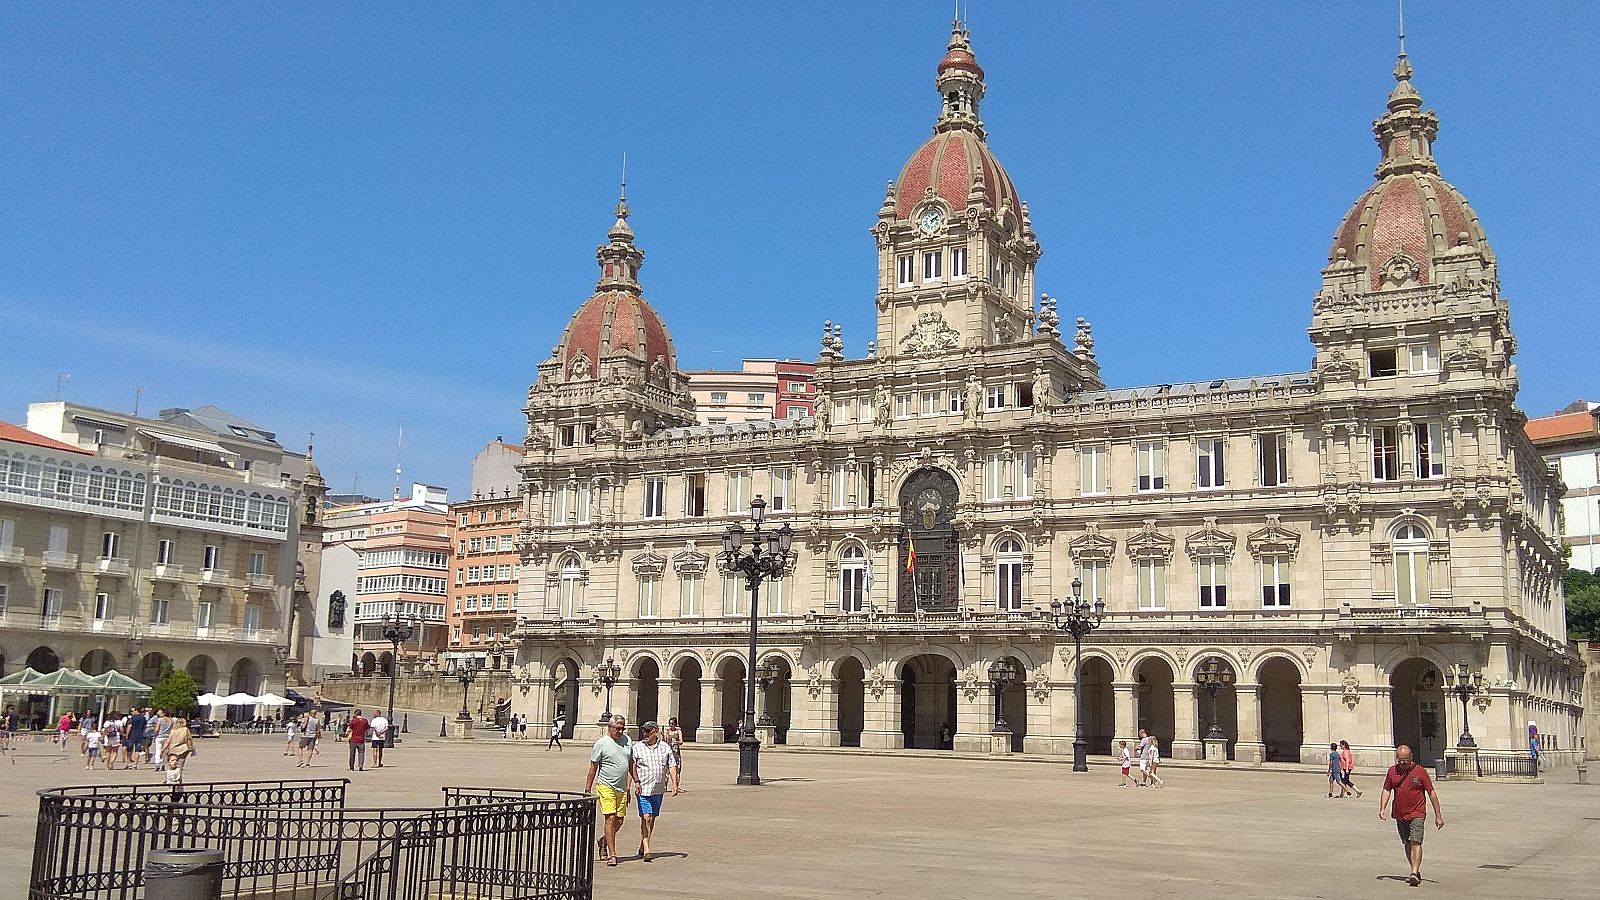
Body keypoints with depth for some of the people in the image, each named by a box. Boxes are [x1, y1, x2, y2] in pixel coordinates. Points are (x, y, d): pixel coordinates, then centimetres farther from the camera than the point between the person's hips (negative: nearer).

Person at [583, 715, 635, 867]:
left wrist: (636, 781, 14)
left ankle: (604, 841, 33)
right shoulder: (601, 743, -5)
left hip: (622, 788, 6)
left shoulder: (627, 740, 11)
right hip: (606, 786, -6)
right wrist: (587, 789, -4)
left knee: (619, 821, 8)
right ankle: (612, 854, -8)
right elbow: (593, 767, -3)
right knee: (610, 819, -11)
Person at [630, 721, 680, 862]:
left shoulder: (665, 747, 8)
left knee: (652, 819, 11)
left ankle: (642, 847, 25)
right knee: (646, 818, -12)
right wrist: (636, 781, -19)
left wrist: (674, 783, -1)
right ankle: (646, 850, -12)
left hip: (659, 789, 4)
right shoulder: (637, 748, 0)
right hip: (644, 789, -4)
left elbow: (672, 766, 9)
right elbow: (632, 766, -5)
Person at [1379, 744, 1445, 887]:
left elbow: (1431, 793, -2)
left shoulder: (1420, 772, -6)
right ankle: (1416, 871, 24)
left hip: (1417, 814, -5)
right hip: (1400, 815, 5)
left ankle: (1414, 873, -20)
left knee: (1416, 842, -16)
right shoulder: (1392, 771, 4)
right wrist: (1382, 808, -4)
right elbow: (1387, 790, 10)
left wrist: (1438, 816, -3)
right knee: (1407, 844, 12)